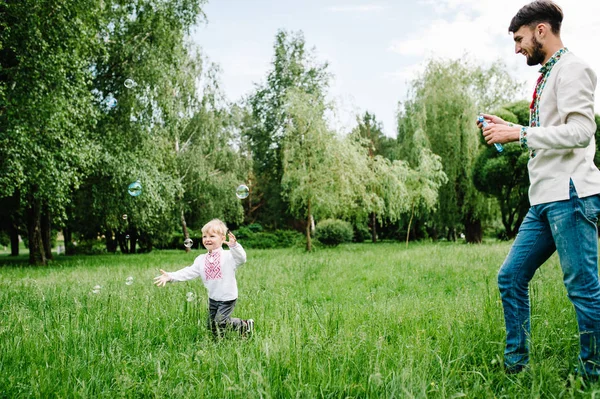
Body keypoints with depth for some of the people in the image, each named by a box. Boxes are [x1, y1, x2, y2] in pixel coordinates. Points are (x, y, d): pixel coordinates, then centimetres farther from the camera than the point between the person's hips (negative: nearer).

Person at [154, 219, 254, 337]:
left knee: (219, 322, -11)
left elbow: (242, 259, -29)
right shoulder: (201, 260, 4)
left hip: (227, 298, -6)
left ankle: (246, 326, 11)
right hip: (213, 298, 7)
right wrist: (170, 276, -13)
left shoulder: (228, 256, -13)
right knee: (212, 326, 12)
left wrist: (234, 245, -46)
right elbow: (189, 272, -2)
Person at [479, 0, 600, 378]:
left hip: (569, 195, -10)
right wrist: (511, 129, 16)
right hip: (545, 200, 10)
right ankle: (515, 363, 19)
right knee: (511, 276, 10)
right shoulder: (549, 74, 21)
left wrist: (520, 132, -17)